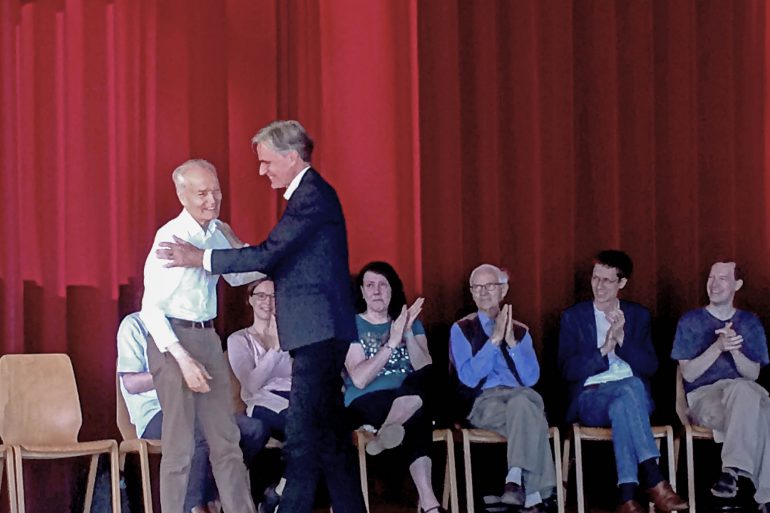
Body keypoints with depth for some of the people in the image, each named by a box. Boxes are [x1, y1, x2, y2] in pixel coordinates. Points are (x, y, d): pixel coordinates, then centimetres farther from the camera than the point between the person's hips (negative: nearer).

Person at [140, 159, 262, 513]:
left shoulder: (218, 231, 4)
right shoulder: (171, 237, -16)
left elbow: (236, 276, 23)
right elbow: (151, 308, -15)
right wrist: (184, 360, -22)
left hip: (208, 337, 7)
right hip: (172, 338, -7)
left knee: (226, 440, 10)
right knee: (180, 445, -2)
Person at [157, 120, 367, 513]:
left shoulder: (313, 195, -14)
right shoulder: (308, 193, 18)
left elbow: (268, 255, -20)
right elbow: (280, 259, 21)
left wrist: (200, 257, -14)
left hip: (318, 331, -11)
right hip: (320, 333, 11)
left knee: (302, 433, -10)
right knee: (329, 432, 13)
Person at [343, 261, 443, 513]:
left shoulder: (411, 323, 19)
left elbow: (426, 370, 0)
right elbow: (359, 379, -10)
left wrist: (408, 335, -14)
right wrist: (392, 343, -16)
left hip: (410, 399, 3)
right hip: (367, 403, -3)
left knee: (426, 379, -35)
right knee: (417, 420, -38)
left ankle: (385, 434, -43)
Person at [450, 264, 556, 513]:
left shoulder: (520, 331, 20)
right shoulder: (461, 329, 12)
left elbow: (531, 378, 6)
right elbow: (469, 378, -3)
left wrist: (511, 341, -6)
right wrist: (494, 339, -9)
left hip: (521, 396, 2)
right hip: (484, 401, -2)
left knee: (521, 403, -39)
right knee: (530, 420, -37)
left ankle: (516, 480, -48)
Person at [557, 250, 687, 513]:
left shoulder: (638, 315, 17)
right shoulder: (573, 317, 12)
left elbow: (650, 366, 5)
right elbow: (568, 370, 0)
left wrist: (621, 338, -10)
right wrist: (604, 350, -12)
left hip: (634, 393, 2)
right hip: (591, 397, -1)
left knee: (623, 408, -38)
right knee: (630, 387, -37)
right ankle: (654, 481, -45)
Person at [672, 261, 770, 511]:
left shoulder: (750, 322, 17)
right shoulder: (690, 321, 10)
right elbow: (688, 373, 0)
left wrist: (735, 350, -13)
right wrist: (717, 347, -15)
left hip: (744, 393, 2)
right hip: (703, 397, -2)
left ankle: (733, 469, -38)